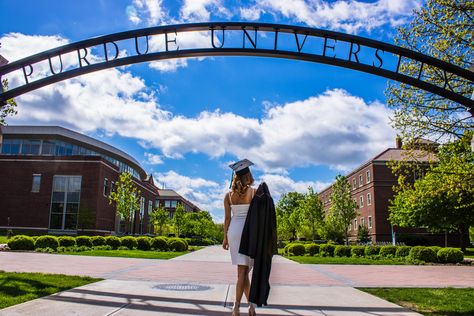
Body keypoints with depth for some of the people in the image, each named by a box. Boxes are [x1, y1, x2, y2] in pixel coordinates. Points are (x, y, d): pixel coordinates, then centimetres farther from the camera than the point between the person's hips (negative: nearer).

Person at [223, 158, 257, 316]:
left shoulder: (228, 195, 2)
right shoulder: (254, 192, -5)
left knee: (243, 269, 12)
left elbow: (227, 218, 2)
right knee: (242, 270, 2)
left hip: (233, 231, 3)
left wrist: (225, 237, 8)